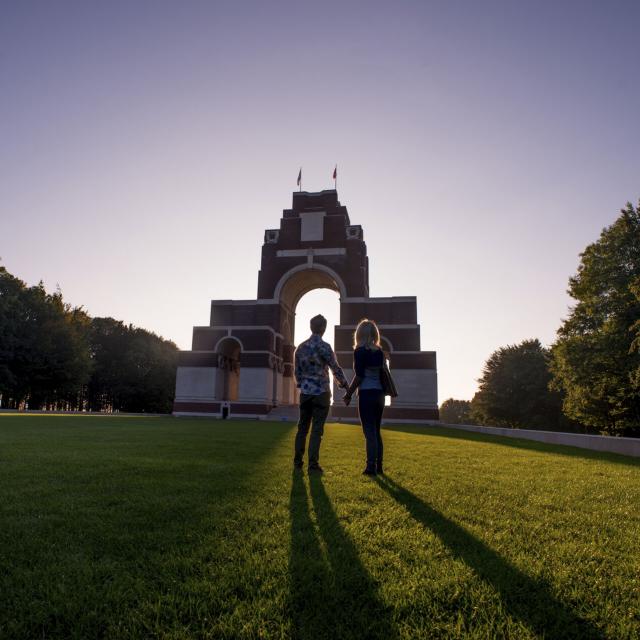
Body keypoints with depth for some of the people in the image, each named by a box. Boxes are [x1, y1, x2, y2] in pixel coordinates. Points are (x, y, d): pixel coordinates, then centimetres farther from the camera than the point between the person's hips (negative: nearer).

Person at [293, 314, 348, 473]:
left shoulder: (300, 347, 6)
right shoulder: (324, 347, -11)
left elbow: (297, 371, 10)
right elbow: (336, 369, -6)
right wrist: (344, 384, 9)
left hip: (305, 392, 5)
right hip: (321, 392, -5)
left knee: (302, 427, 12)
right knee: (317, 429, -1)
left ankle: (298, 461, 17)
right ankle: (313, 464, 0)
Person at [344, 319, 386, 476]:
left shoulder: (360, 351, -9)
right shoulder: (380, 351, 9)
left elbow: (359, 376, -13)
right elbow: (382, 373, 11)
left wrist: (348, 394, -5)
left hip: (366, 393, -6)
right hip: (379, 393, 6)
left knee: (369, 432, -3)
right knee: (376, 431, 13)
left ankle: (371, 467, -2)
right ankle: (379, 466, 16)